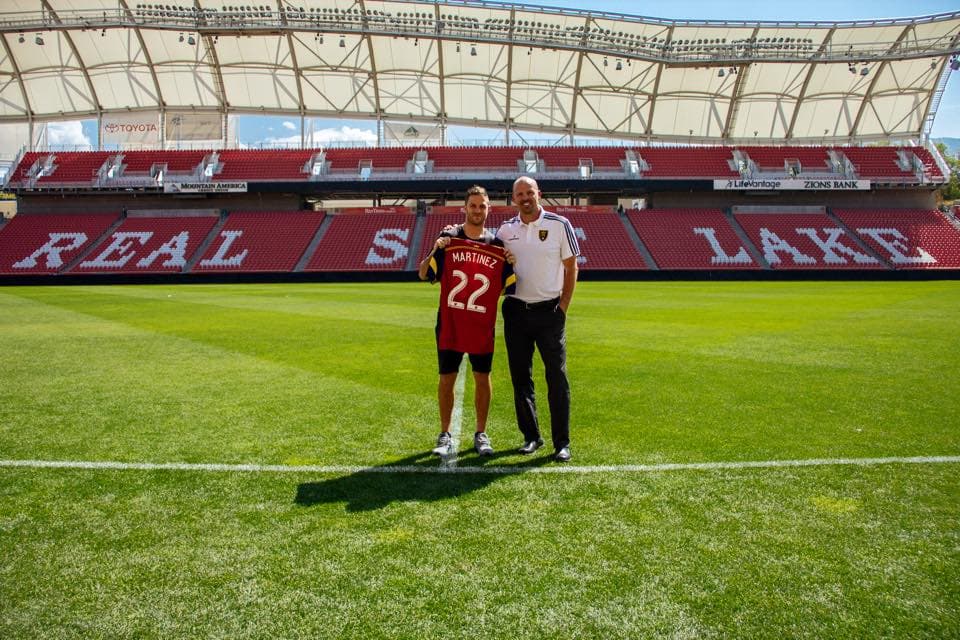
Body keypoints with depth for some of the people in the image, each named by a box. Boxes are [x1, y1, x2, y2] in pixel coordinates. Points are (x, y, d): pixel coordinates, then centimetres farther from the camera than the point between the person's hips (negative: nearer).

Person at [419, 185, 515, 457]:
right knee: (446, 377, 6)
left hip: (483, 325, 1)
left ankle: (481, 434, 22)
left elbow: (510, 287, 8)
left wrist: (515, 266, -10)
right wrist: (433, 251, -16)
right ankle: (445, 435, 20)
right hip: (449, 324, -1)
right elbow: (424, 275, 0)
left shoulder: (498, 245, 5)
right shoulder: (448, 238, 2)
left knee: (482, 377, 7)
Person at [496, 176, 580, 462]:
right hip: (516, 310, 3)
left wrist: (563, 306, -3)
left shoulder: (559, 224, -2)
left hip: (549, 311, -3)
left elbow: (571, 267, 1)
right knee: (520, 377, 8)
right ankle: (531, 436, 22)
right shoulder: (505, 230, 7)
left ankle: (562, 443, 7)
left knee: (557, 377, -3)